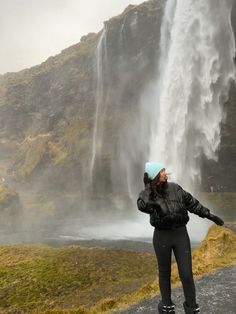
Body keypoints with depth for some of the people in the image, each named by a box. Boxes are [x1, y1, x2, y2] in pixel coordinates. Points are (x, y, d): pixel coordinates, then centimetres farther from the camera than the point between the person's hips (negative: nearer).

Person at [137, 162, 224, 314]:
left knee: (186, 274, 1)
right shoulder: (147, 194, -8)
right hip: (162, 236, -1)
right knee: (164, 273, 13)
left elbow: (192, 203, 9)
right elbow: (142, 206, -32)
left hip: (181, 234, 2)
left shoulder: (175, 188, -1)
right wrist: (148, 187, -23)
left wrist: (210, 215, 13)